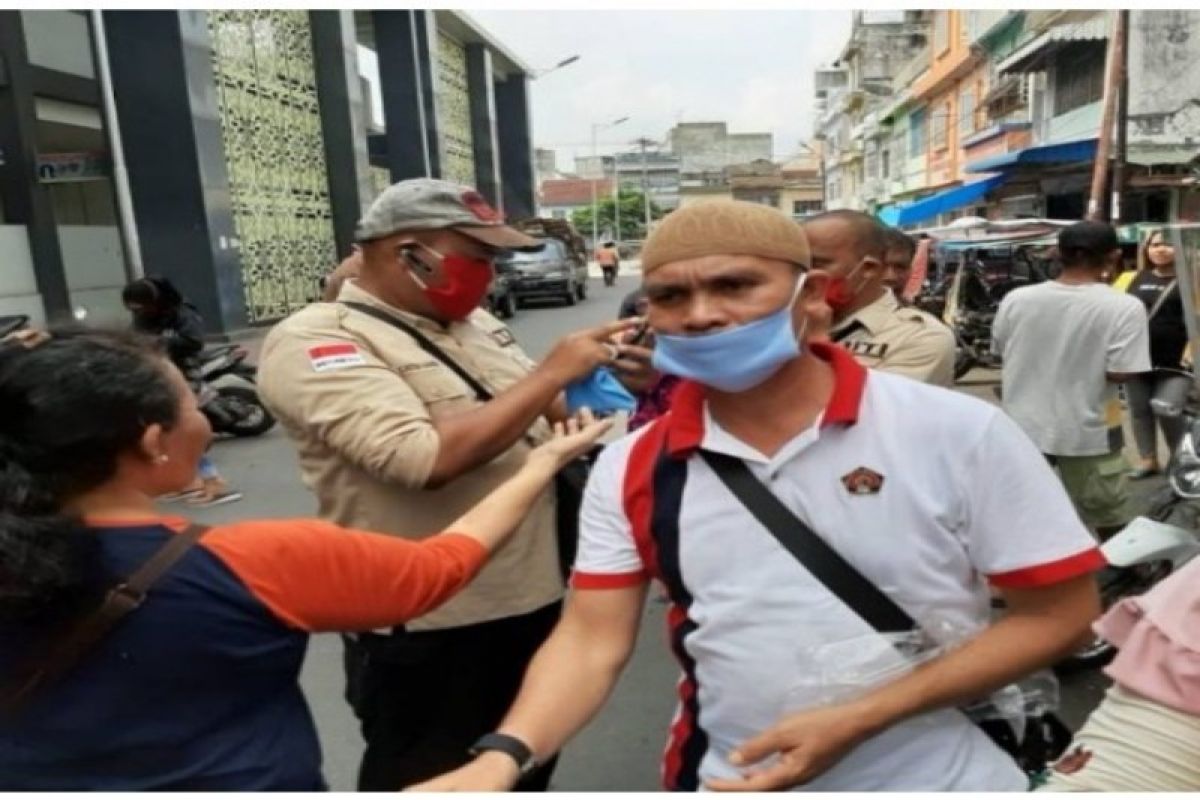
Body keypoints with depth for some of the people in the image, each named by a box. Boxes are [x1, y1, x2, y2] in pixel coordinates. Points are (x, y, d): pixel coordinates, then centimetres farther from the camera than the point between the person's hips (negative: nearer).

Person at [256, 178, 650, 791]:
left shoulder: (474, 322, 7)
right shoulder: (313, 342, -17)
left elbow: (542, 414, 17)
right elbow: (428, 458, -31)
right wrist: (555, 371, -23)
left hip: (532, 601, 8)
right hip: (429, 631, -7)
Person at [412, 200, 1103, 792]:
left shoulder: (958, 434, -15)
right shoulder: (632, 469, -7)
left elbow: (1061, 612, -11)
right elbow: (593, 640, -5)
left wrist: (858, 720, -21)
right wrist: (504, 755, -25)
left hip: (940, 780, -2)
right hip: (730, 780, 3)